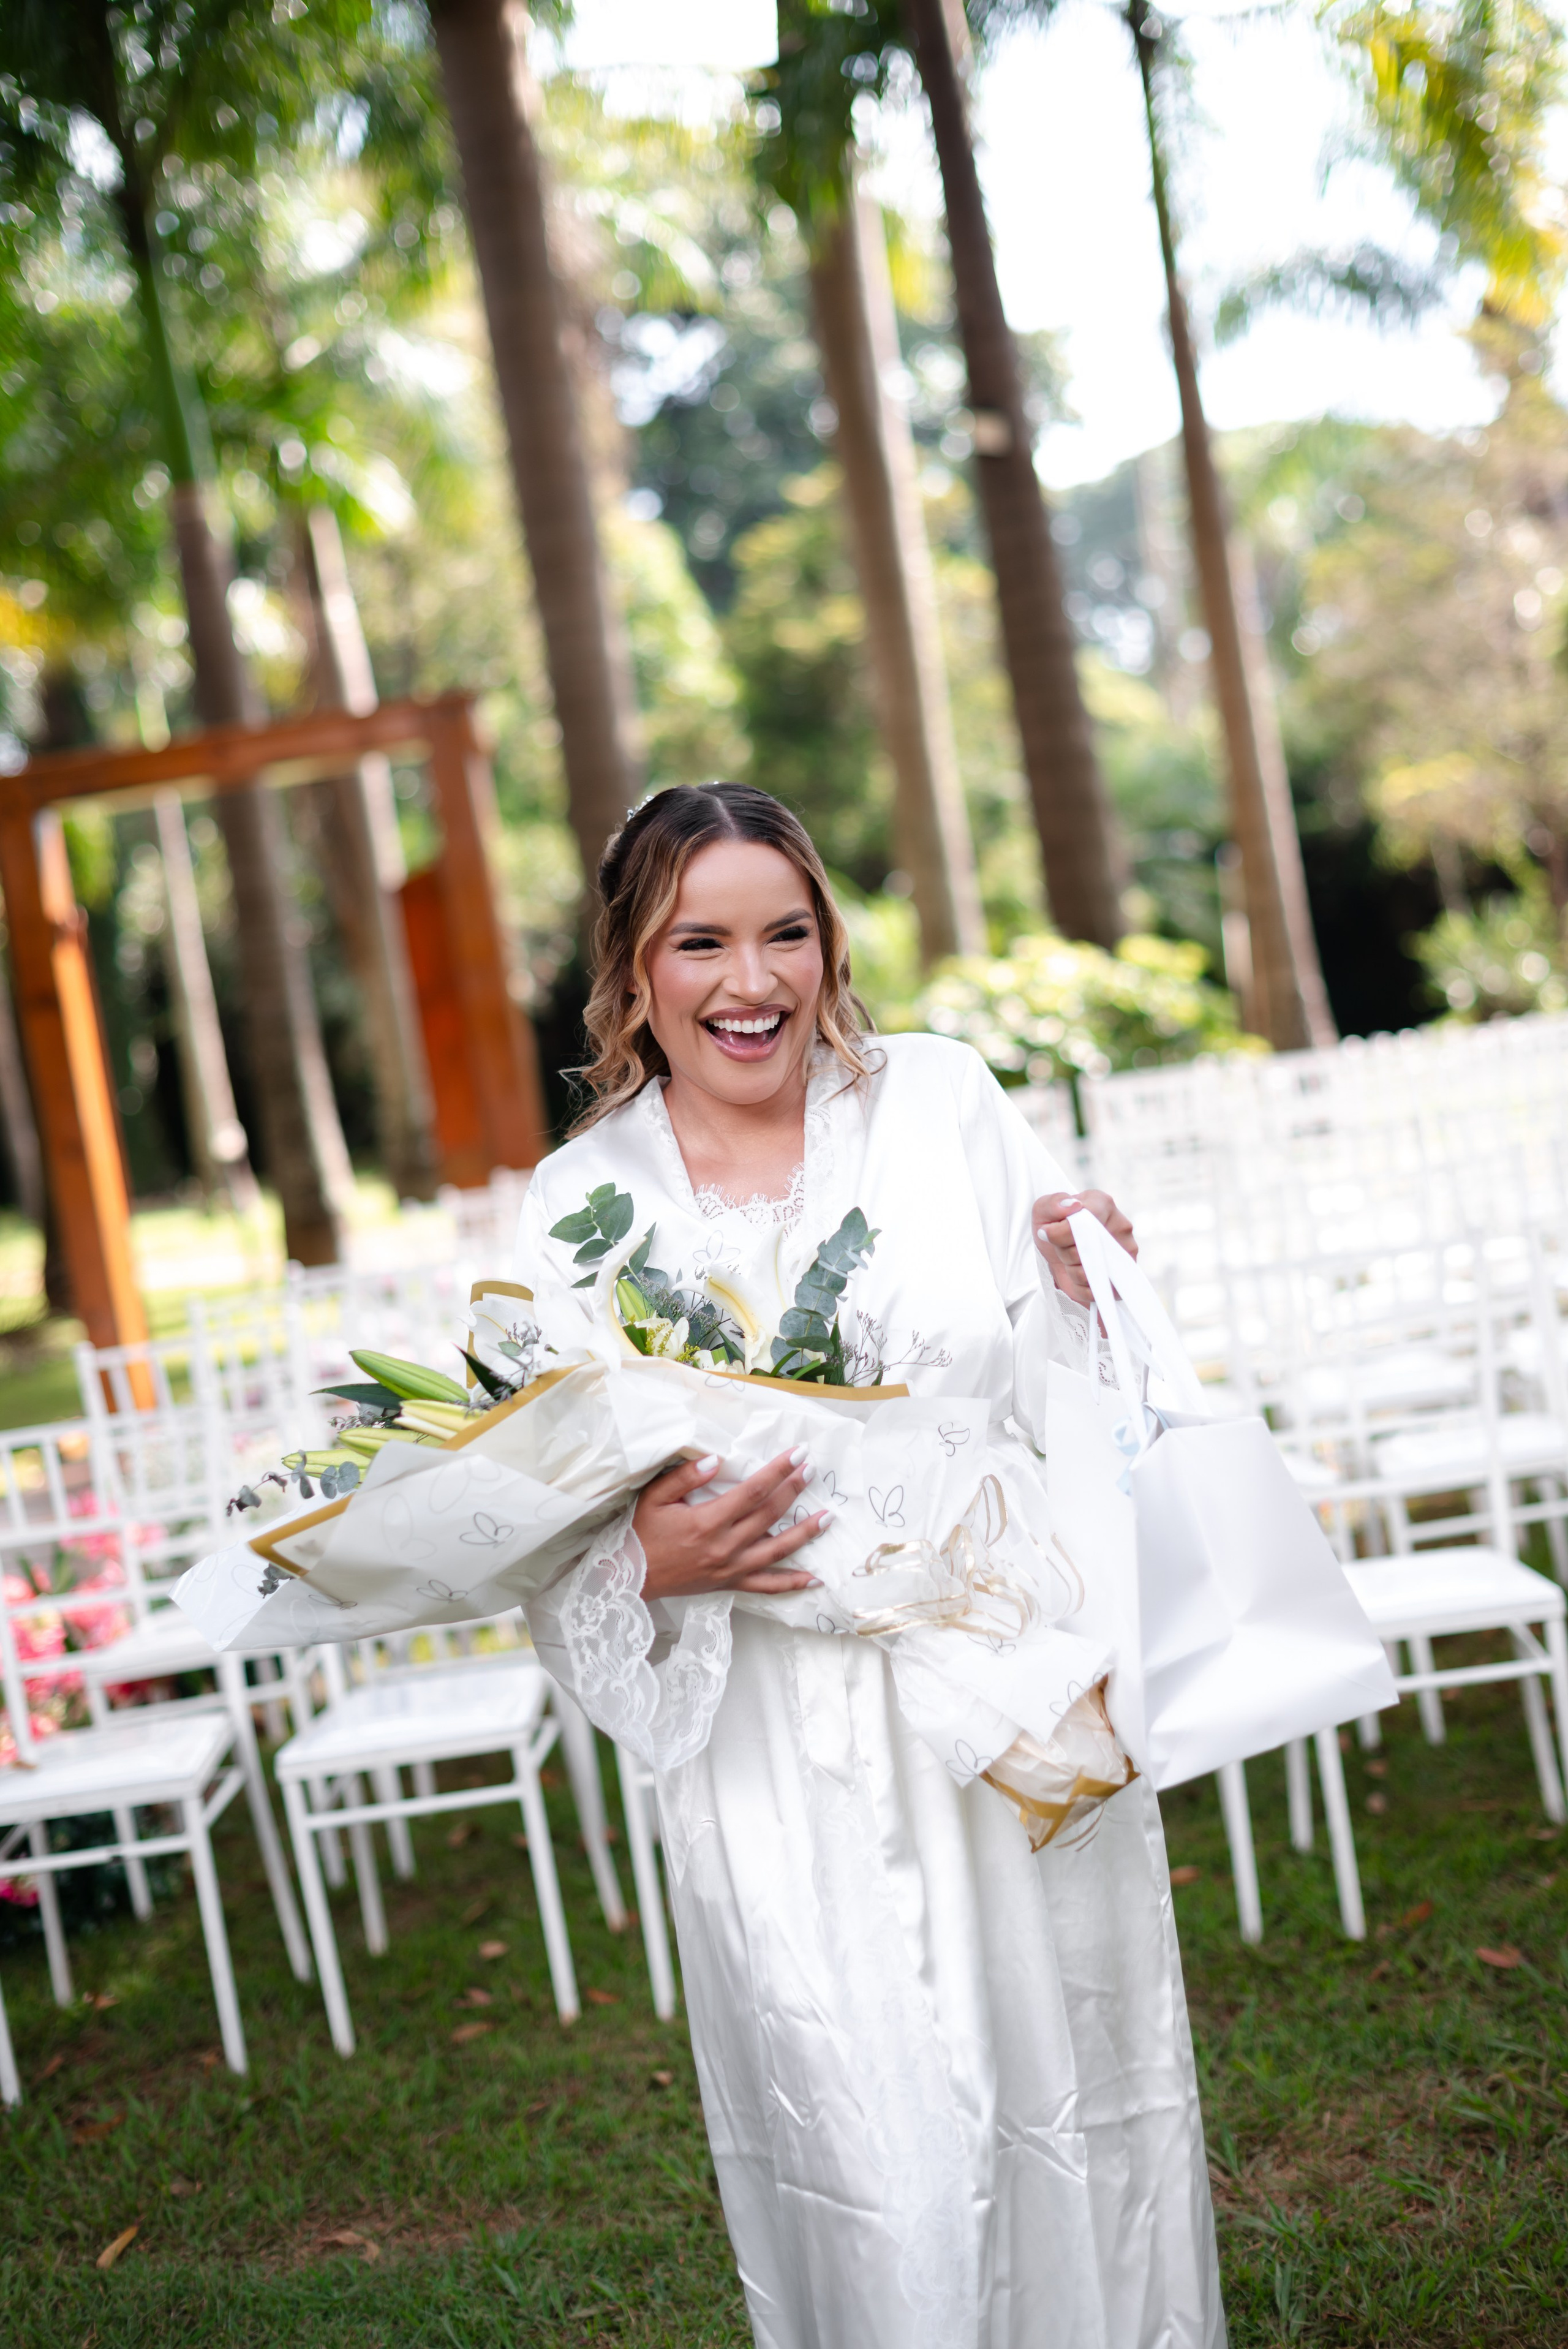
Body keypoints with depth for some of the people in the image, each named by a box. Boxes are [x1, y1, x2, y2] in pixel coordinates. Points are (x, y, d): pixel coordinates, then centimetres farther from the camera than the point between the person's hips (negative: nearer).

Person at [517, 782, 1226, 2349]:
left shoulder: (940, 1100, 0)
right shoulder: (582, 1202, -1)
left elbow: (1062, 1406, 3)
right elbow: (549, 1539, 1)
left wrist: (1080, 1296, -16)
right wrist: (650, 1563, -18)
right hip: (783, 1760, -1)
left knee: (1070, 2095, 14)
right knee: (882, 2187, 1)